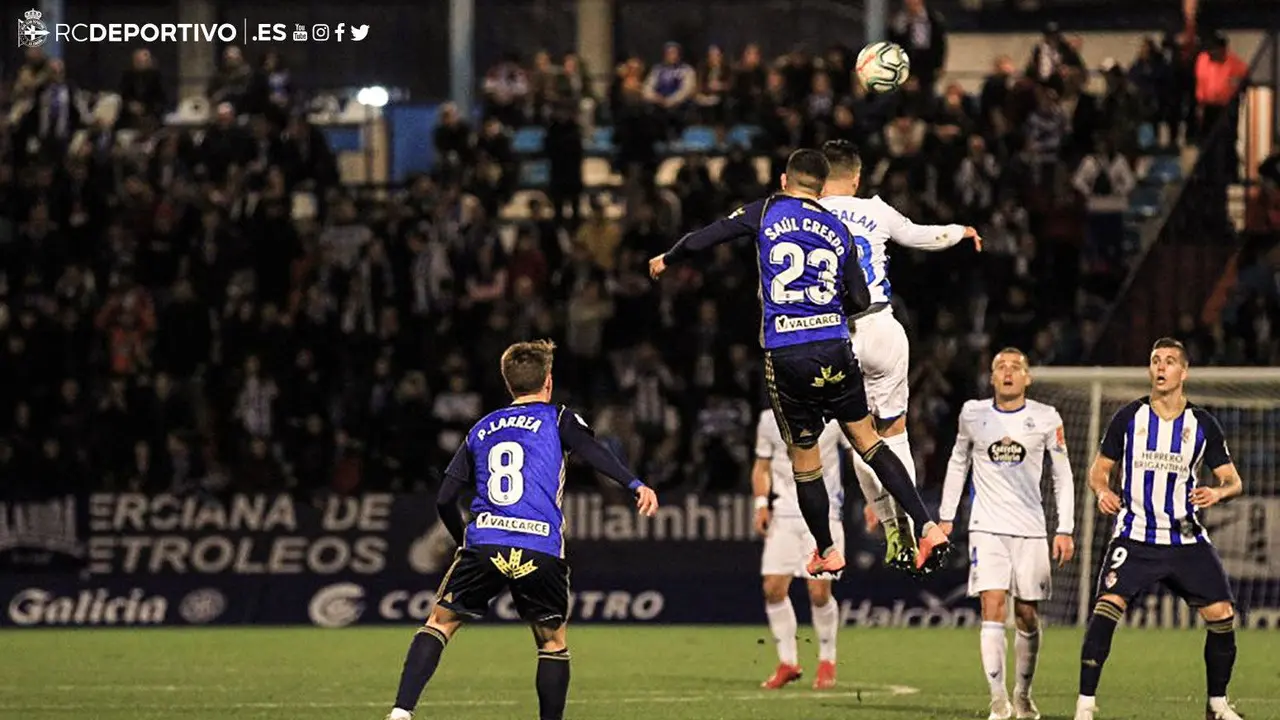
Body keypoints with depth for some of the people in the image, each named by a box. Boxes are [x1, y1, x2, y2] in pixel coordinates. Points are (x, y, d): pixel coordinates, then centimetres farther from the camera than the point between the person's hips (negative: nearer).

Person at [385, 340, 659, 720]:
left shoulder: (481, 429, 22)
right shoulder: (558, 419, 11)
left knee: (439, 623, 13)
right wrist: (635, 485, -23)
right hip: (542, 552, -2)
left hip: (483, 545, 2)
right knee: (553, 642, 15)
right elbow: (594, 452, -11)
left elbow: (445, 499, 21)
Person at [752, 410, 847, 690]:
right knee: (773, 588, -4)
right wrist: (761, 503, 3)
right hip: (783, 514, 4)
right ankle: (788, 662, 9)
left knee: (819, 591, -9)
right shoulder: (770, 419, 8)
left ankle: (827, 662, 11)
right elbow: (762, 466, 17)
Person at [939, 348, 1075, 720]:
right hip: (987, 528, -1)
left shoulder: (1046, 419, 0)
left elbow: (1062, 477, 6)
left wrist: (1065, 529, 0)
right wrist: (946, 517, 14)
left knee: (1027, 616, 4)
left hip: (1030, 529, 1)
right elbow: (958, 464, 18)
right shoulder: (973, 414, 4)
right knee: (993, 608, -14)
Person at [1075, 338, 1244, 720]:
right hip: (1135, 537, -2)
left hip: (1187, 538, 2)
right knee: (1107, 607, -21)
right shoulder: (1128, 417, 1)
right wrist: (1103, 491, -14)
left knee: (1222, 615, -6)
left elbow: (1233, 480, 6)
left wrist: (1218, 492, -18)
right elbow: (1099, 468, 9)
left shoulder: (1202, 424, 3)